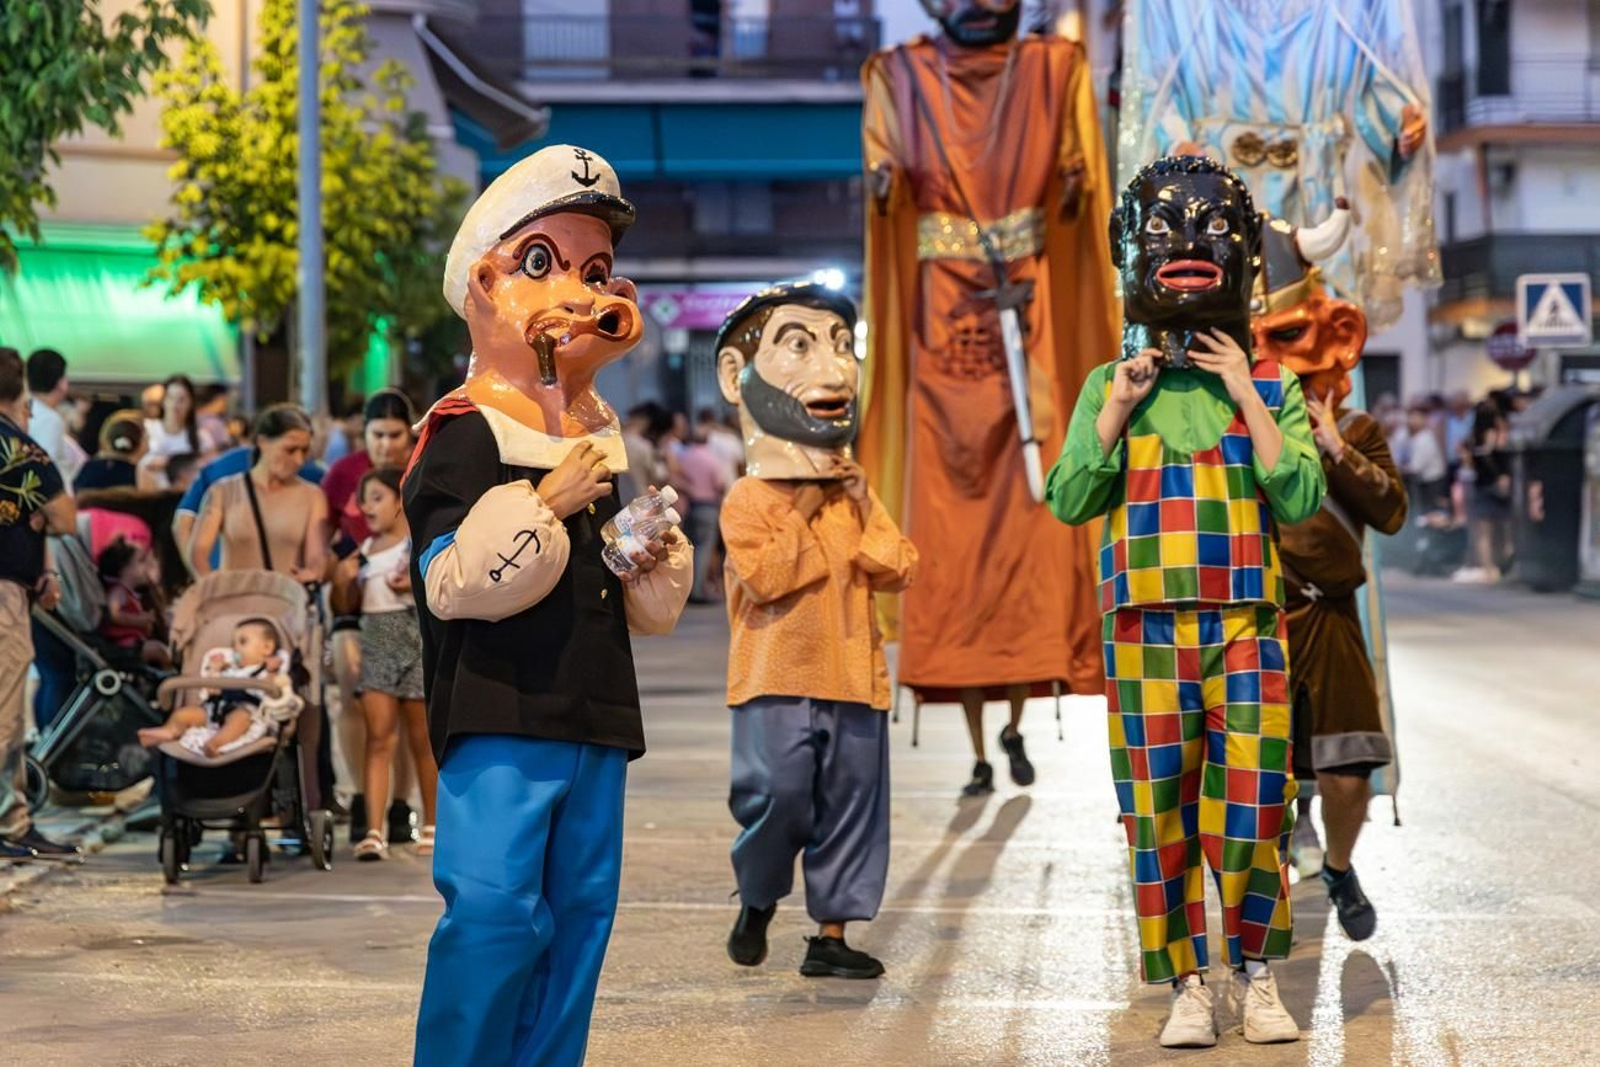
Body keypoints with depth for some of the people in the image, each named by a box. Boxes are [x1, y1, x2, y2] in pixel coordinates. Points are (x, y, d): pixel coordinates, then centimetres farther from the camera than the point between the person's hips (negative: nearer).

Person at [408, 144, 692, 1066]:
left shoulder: (606, 444, 16)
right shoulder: (465, 436, -7)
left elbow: (648, 604, 23)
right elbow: (452, 578, -17)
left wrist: (657, 560, 1)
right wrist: (544, 503, -20)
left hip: (596, 713, 8)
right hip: (500, 713, -8)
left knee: (582, 907, 10)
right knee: (495, 909, -14)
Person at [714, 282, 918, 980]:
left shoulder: (856, 496, 12)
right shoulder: (749, 500, -4)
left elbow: (898, 570, 6)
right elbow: (764, 576, -17)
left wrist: (864, 517, -4)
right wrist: (805, 515, -13)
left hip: (852, 679, 5)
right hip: (777, 679, -5)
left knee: (852, 804, 6)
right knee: (778, 795, -14)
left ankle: (831, 934, 15)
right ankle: (757, 902, 13)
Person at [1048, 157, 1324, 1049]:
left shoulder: (1272, 387, 6)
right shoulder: (1110, 387, 8)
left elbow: (1301, 498, -6)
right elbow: (1068, 501, 1)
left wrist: (1248, 398, -9)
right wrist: (1117, 408, -7)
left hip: (1247, 630, -1)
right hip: (1147, 633, 1)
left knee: (1253, 807, -4)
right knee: (1160, 811, 1)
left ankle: (1257, 973, 13)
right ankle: (1187, 985, 10)